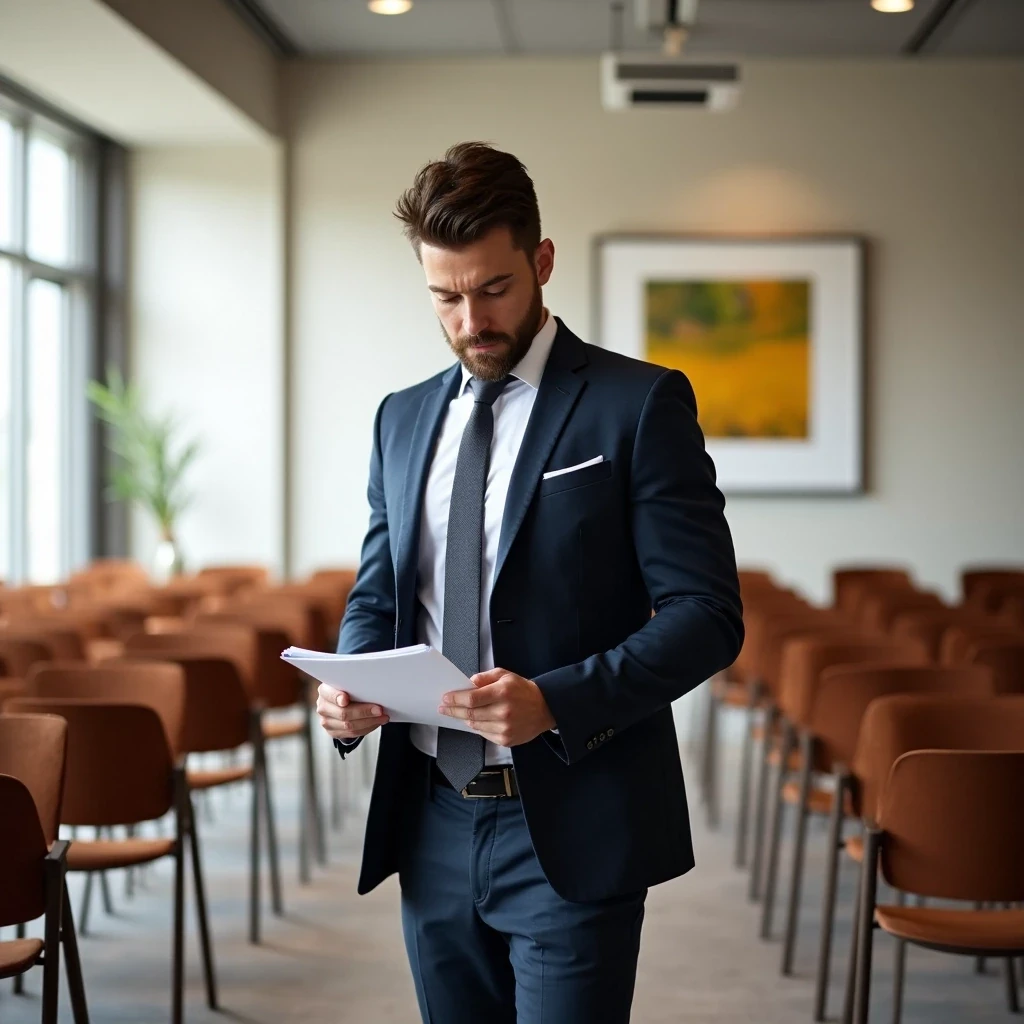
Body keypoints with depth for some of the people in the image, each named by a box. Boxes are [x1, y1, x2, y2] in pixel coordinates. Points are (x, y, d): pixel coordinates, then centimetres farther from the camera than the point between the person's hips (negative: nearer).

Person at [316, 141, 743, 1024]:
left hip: (570, 833, -5)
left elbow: (706, 614, -10)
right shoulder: (404, 418, 12)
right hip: (434, 826, 5)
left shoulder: (640, 404, -5)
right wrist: (351, 683, -5)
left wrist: (557, 702, -24)